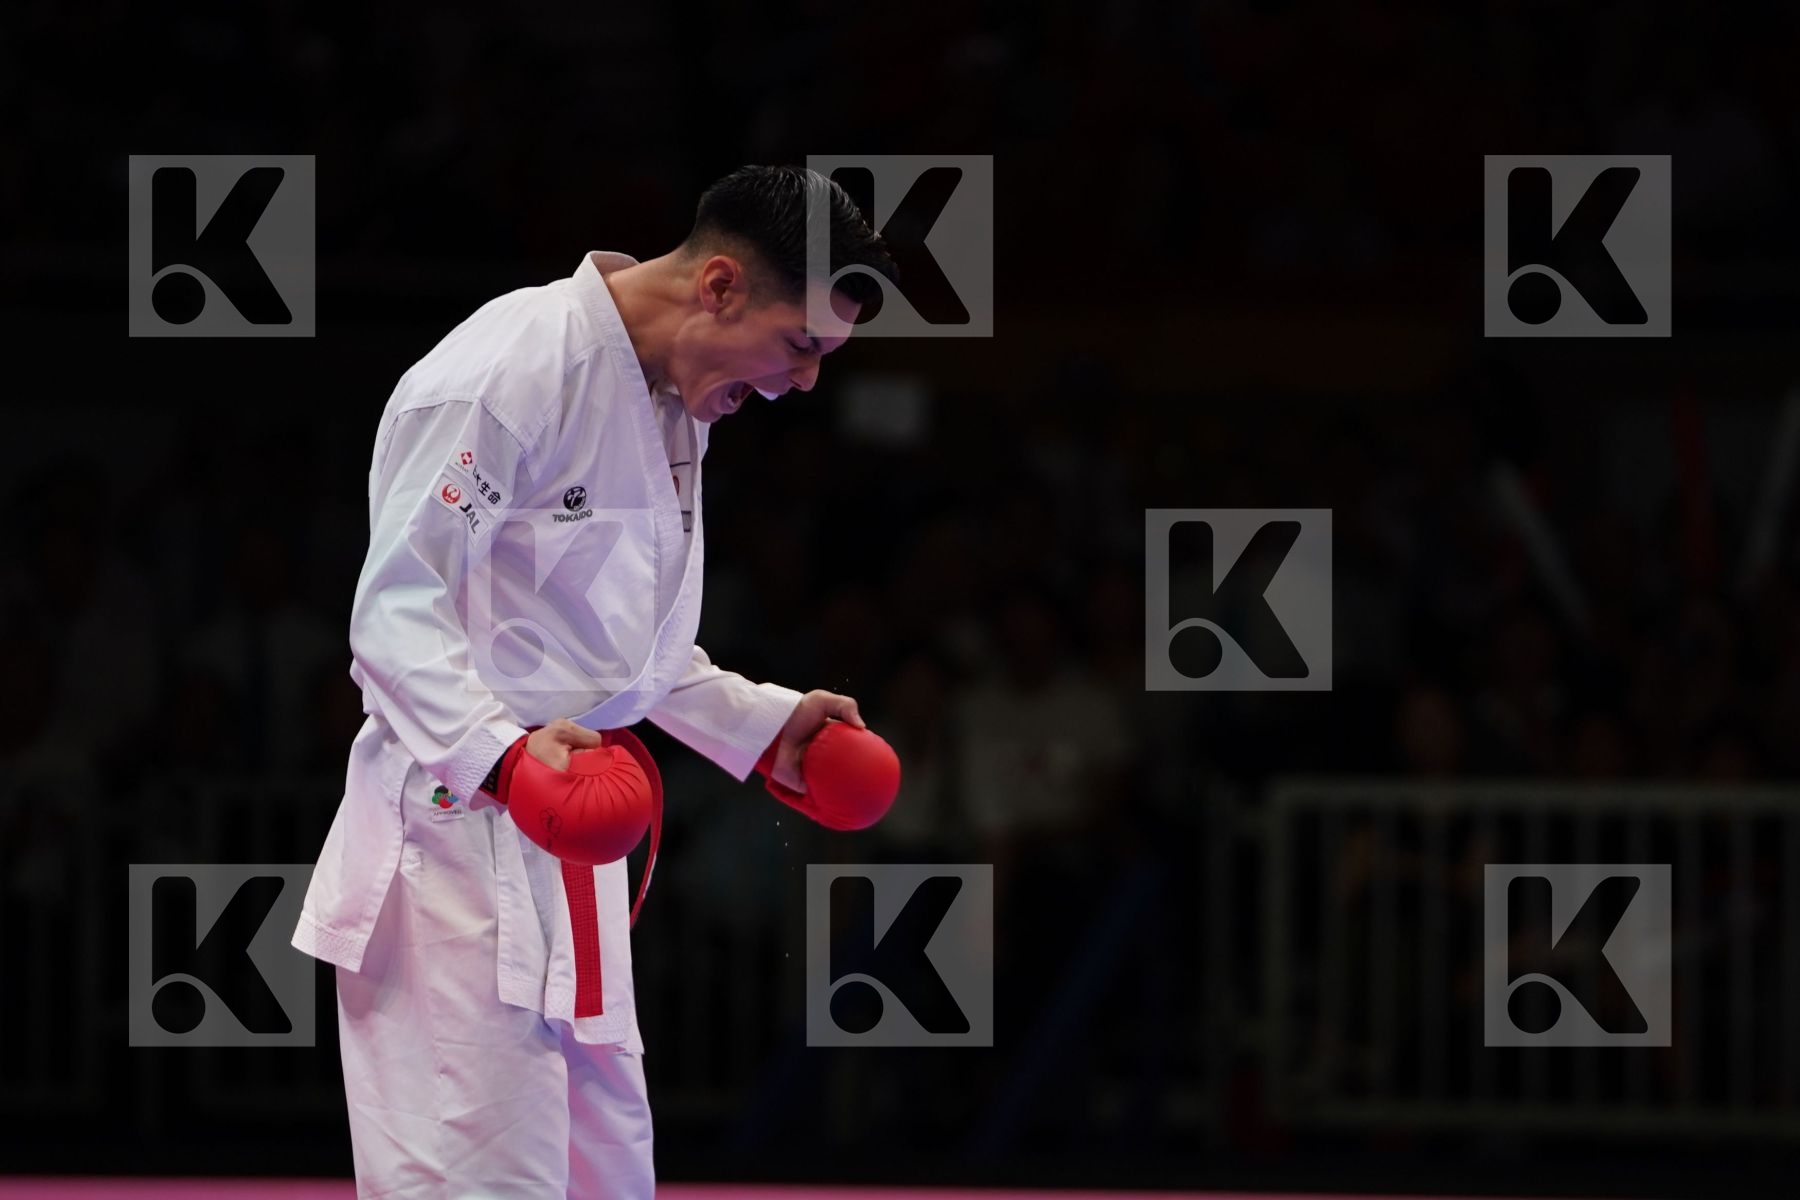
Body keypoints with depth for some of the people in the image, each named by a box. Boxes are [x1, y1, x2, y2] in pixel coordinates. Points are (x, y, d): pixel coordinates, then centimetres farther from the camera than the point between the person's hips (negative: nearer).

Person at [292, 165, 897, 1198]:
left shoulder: (673, 405, 13)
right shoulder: (512, 370, -18)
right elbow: (397, 611, -21)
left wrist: (765, 726, 16)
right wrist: (501, 751, -35)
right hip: (463, 831, -10)